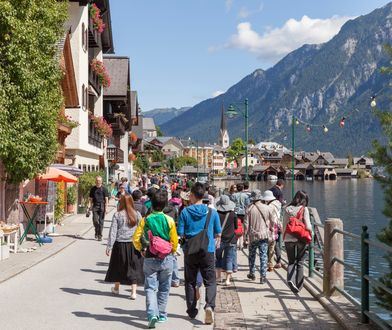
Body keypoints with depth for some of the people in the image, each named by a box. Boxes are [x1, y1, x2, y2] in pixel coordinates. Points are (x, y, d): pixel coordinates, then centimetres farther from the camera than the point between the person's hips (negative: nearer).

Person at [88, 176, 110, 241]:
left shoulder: (104, 189, 2)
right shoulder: (93, 189, 10)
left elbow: (106, 199, 0)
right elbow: (90, 198, 14)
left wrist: (106, 208, -8)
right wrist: (89, 206, 3)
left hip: (102, 206, -2)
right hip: (95, 206, 2)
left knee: (101, 221, -3)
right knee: (95, 220, -6)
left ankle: (100, 236, 4)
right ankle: (96, 233, 18)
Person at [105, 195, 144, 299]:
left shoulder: (117, 215, -6)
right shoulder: (137, 214, -2)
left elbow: (113, 232, -7)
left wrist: (109, 247, -4)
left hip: (120, 244, 0)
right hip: (134, 244, 1)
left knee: (118, 266, 17)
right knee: (134, 267, 6)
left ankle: (116, 288, 34)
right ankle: (134, 292, 1)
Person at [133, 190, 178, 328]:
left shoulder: (145, 220, -6)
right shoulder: (169, 220, -8)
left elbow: (136, 239, -7)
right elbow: (174, 241, -6)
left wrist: (142, 250, 11)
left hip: (150, 259, 0)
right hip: (166, 259, 0)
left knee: (150, 288, 2)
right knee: (164, 289, 15)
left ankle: (152, 314, -16)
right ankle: (161, 315, 26)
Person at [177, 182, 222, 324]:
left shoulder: (185, 212, -7)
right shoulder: (212, 212, -3)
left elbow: (180, 234, -5)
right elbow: (218, 234, 3)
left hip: (190, 251, 0)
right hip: (208, 251, 0)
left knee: (190, 281, 14)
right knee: (210, 281, 4)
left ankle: (192, 310, 20)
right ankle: (209, 305, -18)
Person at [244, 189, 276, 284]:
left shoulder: (249, 209, -8)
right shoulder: (266, 208, -3)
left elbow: (246, 223, -7)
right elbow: (272, 221, 7)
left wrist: (246, 235, 1)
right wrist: (269, 229, 24)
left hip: (253, 235, 0)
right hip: (264, 235, 0)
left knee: (252, 255, 17)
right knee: (263, 256, 3)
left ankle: (252, 274, 28)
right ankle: (263, 276, 0)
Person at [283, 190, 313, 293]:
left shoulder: (287, 209, 1)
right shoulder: (304, 209, -8)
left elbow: (284, 225, 5)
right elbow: (308, 226, -11)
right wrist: (311, 233, 9)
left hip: (288, 239, 2)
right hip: (301, 239, -2)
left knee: (291, 261, 13)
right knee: (300, 262, 12)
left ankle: (290, 279, -13)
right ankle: (298, 285, 16)